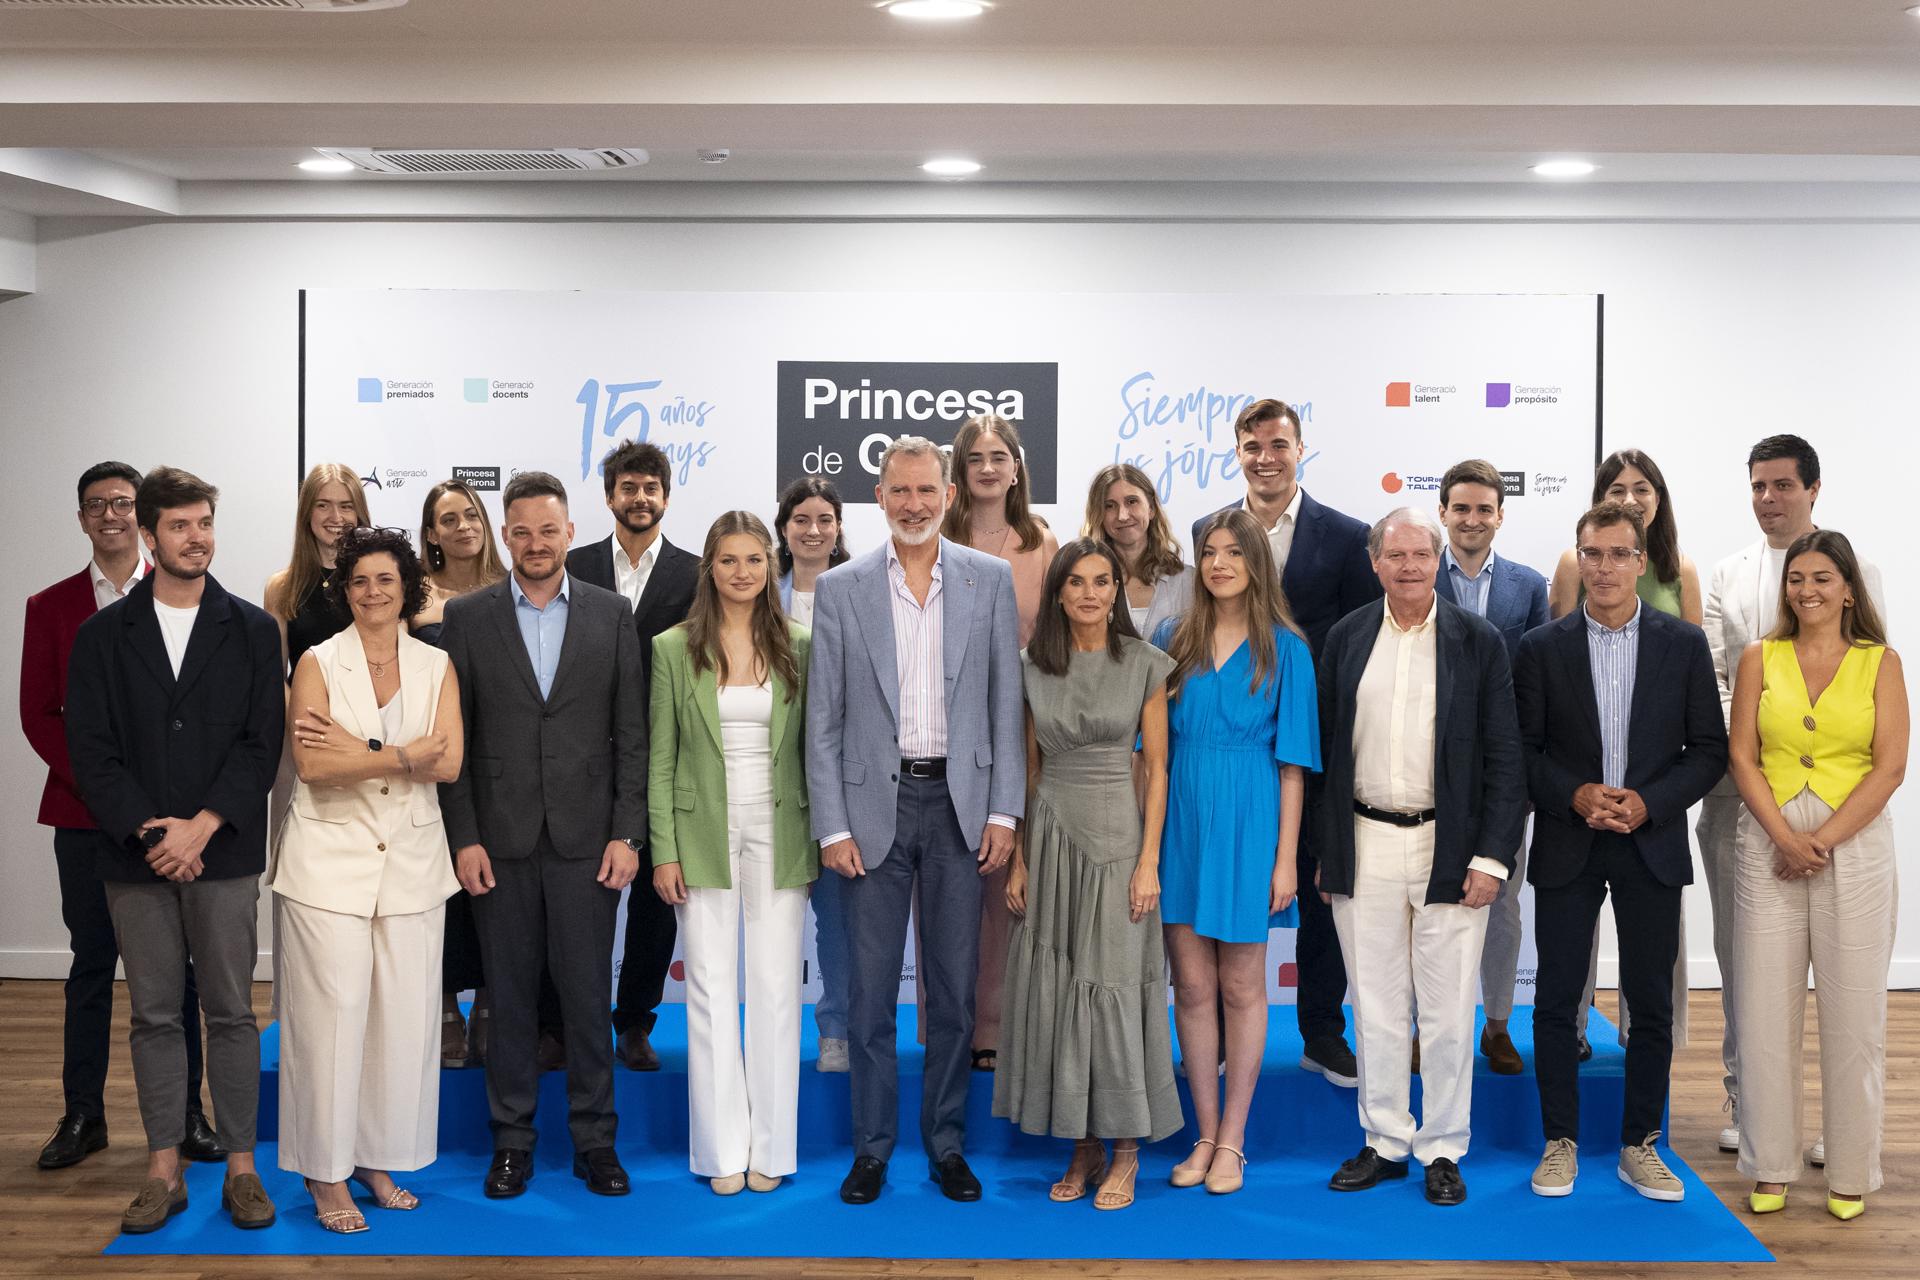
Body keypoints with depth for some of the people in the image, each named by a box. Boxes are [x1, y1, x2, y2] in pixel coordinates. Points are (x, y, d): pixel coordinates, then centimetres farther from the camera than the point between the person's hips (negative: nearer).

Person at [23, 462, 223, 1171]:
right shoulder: (51, 606, 7)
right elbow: (38, 713, 4)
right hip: (84, 813, 1)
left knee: (175, 965, 5)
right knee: (91, 964, 7)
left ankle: (186, 1113, 13)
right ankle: (82, 1115, 16)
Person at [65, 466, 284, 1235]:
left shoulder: (252, 630, 4)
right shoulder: (102, 635, 6)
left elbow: (262, 744, -2)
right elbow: (91, 749, 0)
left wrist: (200, 827, -12)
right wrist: (148, 831, -12)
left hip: (224, 854, -1)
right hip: (135, 856, 1)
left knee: (231, 1013, 4)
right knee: (154, 1017, 7)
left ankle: (240, 1166, 13)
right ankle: (164, 1172, 16)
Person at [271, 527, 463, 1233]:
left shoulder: (436, 666, 7)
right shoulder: (318, 662, 1)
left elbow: (448, 762, -6)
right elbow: (312, 764, -11)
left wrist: (356, 748, -11)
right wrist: (404, 755, -13)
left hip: (411, 860, 3)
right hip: (330, 858, -2)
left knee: (403, 1012, 4)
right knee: (331, 1012, -3)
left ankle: (381, 1160, 18)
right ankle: (327, 1174, 9)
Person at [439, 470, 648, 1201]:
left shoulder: (611, 615, 4)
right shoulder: (467, 616, 4)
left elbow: (631, 735, 3)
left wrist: (627, 834, -3)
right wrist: (463, 837, -4)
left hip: (587, 839, 0)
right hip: (500, 840, 0)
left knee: (587, 993, 4)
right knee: (509, 996, 7)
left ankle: (594, 1140, 16)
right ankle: (511, 1141, 19)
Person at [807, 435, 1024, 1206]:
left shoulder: (991, 580, 4)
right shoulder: (840, 589, 2)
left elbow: (1006, 704, 4)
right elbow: (823, 720, 1)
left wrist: (1004, 811, -2)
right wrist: (832, 826, -5)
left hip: (960, 804, 1)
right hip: (875, 805, 0)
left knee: (954, 988, 8)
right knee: (870, 989, 5)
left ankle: (947, 1143, 21)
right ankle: (871, 1147, 18)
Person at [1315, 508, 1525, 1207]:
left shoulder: (1478, 640, -1)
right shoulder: (1345, 638, 6)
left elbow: (1505, 760, -1)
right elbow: (1325, 748, 8)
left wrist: (1492, 858, -8)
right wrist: (1321, 851, 6)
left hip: (1449, 849, -2)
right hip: (1364, 848, 2)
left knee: (1448, 1011, 4)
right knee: (1375, 1006, 10)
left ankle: (1443, 1149, 18)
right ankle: (1385, 1142, 22)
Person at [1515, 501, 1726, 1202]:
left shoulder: (1684, 644, 2)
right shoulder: (1541, 647, 1)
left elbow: (1709, 749, 2)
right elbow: (1523, 750, 1)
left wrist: (1648, 802, -12)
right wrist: (1575, 796, -15)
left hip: (1651, 848, 1)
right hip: (1566, 849, 0)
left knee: (1652, 1005, 6)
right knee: (1556, 1001, 3)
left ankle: (1641, 1145, 19)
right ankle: (1561, 1142, 16)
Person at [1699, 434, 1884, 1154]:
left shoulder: (1855, 570, 5)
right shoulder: (1727, 576, 13)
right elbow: (1709, 674, 9)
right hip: (1739, 784, 3)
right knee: (1740, 941, 8)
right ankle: (1742, 1092, 18)